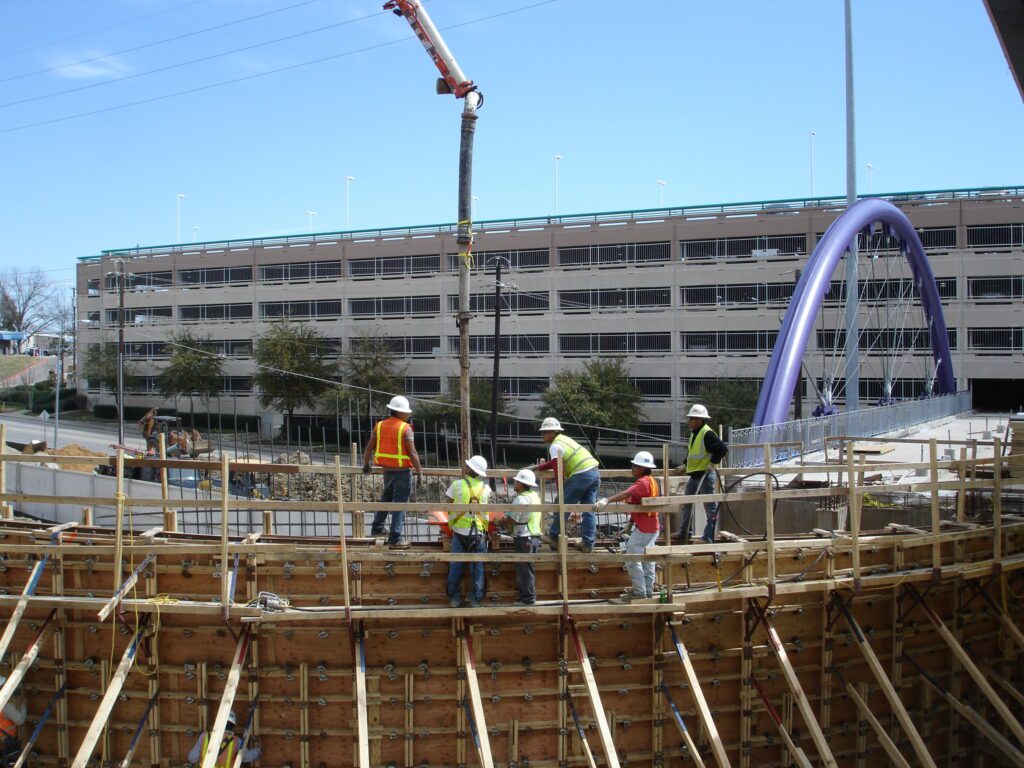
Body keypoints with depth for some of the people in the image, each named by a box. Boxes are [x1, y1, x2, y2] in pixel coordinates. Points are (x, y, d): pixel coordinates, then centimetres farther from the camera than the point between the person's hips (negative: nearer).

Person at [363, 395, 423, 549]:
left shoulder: (379, 426, 4)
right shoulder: (405, 428, -13)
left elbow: (369, 448, 10)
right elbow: (412, 453, -16)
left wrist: (366, 464, 25)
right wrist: (419, 471, -6)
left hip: (387, 471, 6)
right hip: (403, 471, -6)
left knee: (385, 499, 27)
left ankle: (377, 528, 35)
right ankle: (395, 539, 0)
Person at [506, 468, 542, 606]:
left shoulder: (521, 499, -17)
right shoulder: (535, 496, 11)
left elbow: (511, 520, -17)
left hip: (524, 538, -9)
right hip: (535, 536, 9)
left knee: (524, 569, -3)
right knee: (527, 568, 16)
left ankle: (527, 598, 1)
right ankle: (529, 595, 21)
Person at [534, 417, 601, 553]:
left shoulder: (555, 446, -6)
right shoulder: (564, 439, 22)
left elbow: (558, 469, -13)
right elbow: (555, 462, 34)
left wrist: (560, 491, -6)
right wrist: (538, 467, 37)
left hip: (581, 475, -9)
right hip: (594, 472, 9)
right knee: (589, 510, 9)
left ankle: (554, 537, 14)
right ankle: (588, 544, 9)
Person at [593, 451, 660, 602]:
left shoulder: (643, 483, -20)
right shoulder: (650, 481, 11)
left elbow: (625, 494, -36)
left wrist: (606, 500, -46)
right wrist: (631, 521, 17)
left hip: (643, 529, -11)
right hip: (651, 527, 11)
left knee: (632, 560, -6)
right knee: (647, 559, 19)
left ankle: (639, 592, -1)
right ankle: (648, 590, 28)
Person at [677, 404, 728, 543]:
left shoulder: (707, 434, -17)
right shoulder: (694, 433, 14)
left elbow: (723, 449, -23)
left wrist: (713, 462, -21)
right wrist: (685, 465, 22)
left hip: (705, 475, -10)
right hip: (694, 475, 10)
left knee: (710, 507, -3)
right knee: (686, 504, 16)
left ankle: (709, 537, -2)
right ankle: (684, 533, 25)